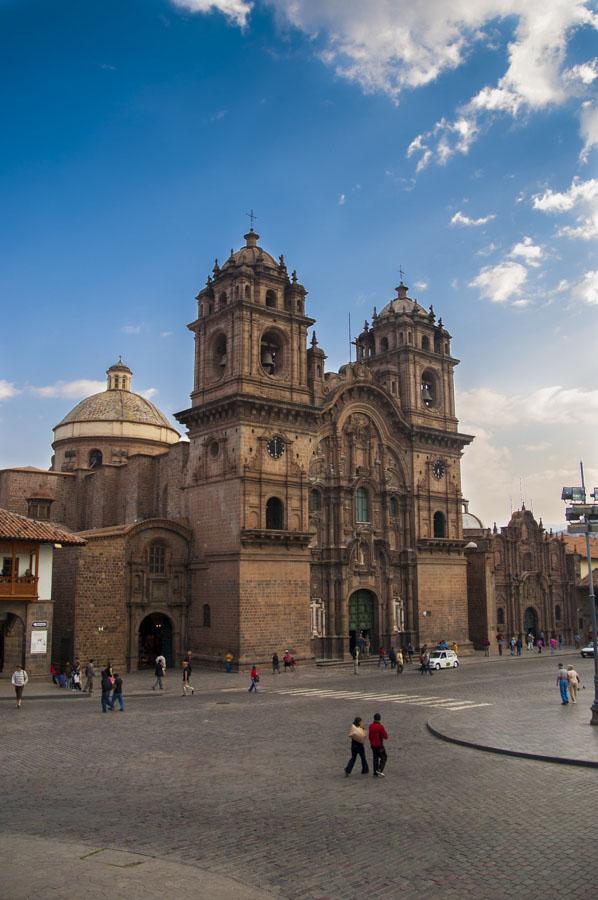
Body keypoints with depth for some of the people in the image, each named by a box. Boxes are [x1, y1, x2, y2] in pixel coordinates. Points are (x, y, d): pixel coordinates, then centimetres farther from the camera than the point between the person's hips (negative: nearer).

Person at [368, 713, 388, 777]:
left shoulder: (371, 726, 3)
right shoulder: (380, 726, -18)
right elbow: (385, 736, -15)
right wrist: (386, 737, 7)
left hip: (373, 745, 6)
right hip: (379, 745, -6)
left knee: (375, 758, 12)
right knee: (383, 757, 7)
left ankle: (375, 773, 12)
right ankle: (380, 770, -8)